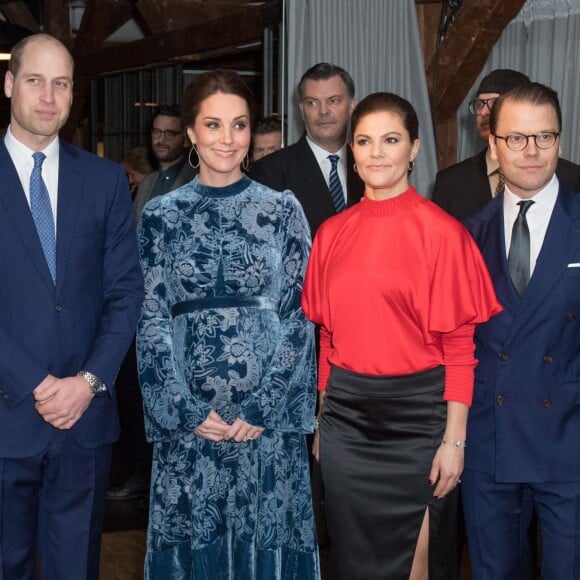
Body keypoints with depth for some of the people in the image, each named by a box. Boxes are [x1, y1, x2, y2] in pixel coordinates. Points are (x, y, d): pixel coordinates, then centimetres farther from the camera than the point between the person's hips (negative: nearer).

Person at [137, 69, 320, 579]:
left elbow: (299, 316, 0)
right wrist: (187, 411, -5)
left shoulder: (282, 210, 3)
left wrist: (263, 408, -8)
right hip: (187, 419, 1)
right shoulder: (162, 215, 5)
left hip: (268, 419, -1)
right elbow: (151, 322, 4)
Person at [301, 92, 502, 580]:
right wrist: (323, 418, 10)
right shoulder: (332, 233, 5)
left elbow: (459, 345, -9)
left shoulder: (442, 232, -8)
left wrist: (454, 439, -12)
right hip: (346, 413, 4)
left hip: (417, 413, -4)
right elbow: (327, 334, 11)